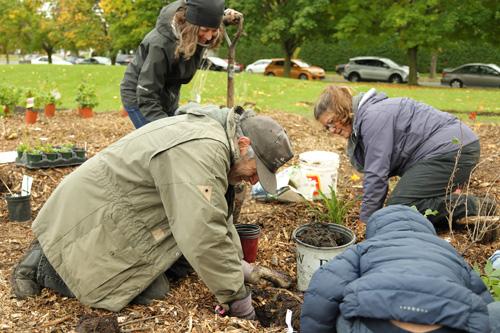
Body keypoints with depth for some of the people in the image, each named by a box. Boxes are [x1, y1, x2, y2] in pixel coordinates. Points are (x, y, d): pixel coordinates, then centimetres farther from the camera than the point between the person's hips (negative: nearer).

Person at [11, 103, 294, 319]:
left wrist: (241, 267, 7)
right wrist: (238, 297, -20)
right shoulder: (201, 150, -29)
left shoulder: (210, 131, 4)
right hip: (92, 219, -10)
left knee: (175, 268, 11)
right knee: (150, 293, -8)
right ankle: (45, 264, 4)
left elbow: (216, 214, 11)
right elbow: (204, 234, -33)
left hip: (110, 209, 10)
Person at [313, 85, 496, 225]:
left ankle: (472, 207, -9)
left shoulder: (373, 117, -18)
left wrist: (366, 220, -14)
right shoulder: (362, 120, 14)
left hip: (451, 149, -11)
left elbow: (376, 174, -21)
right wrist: (372, 214, 9)